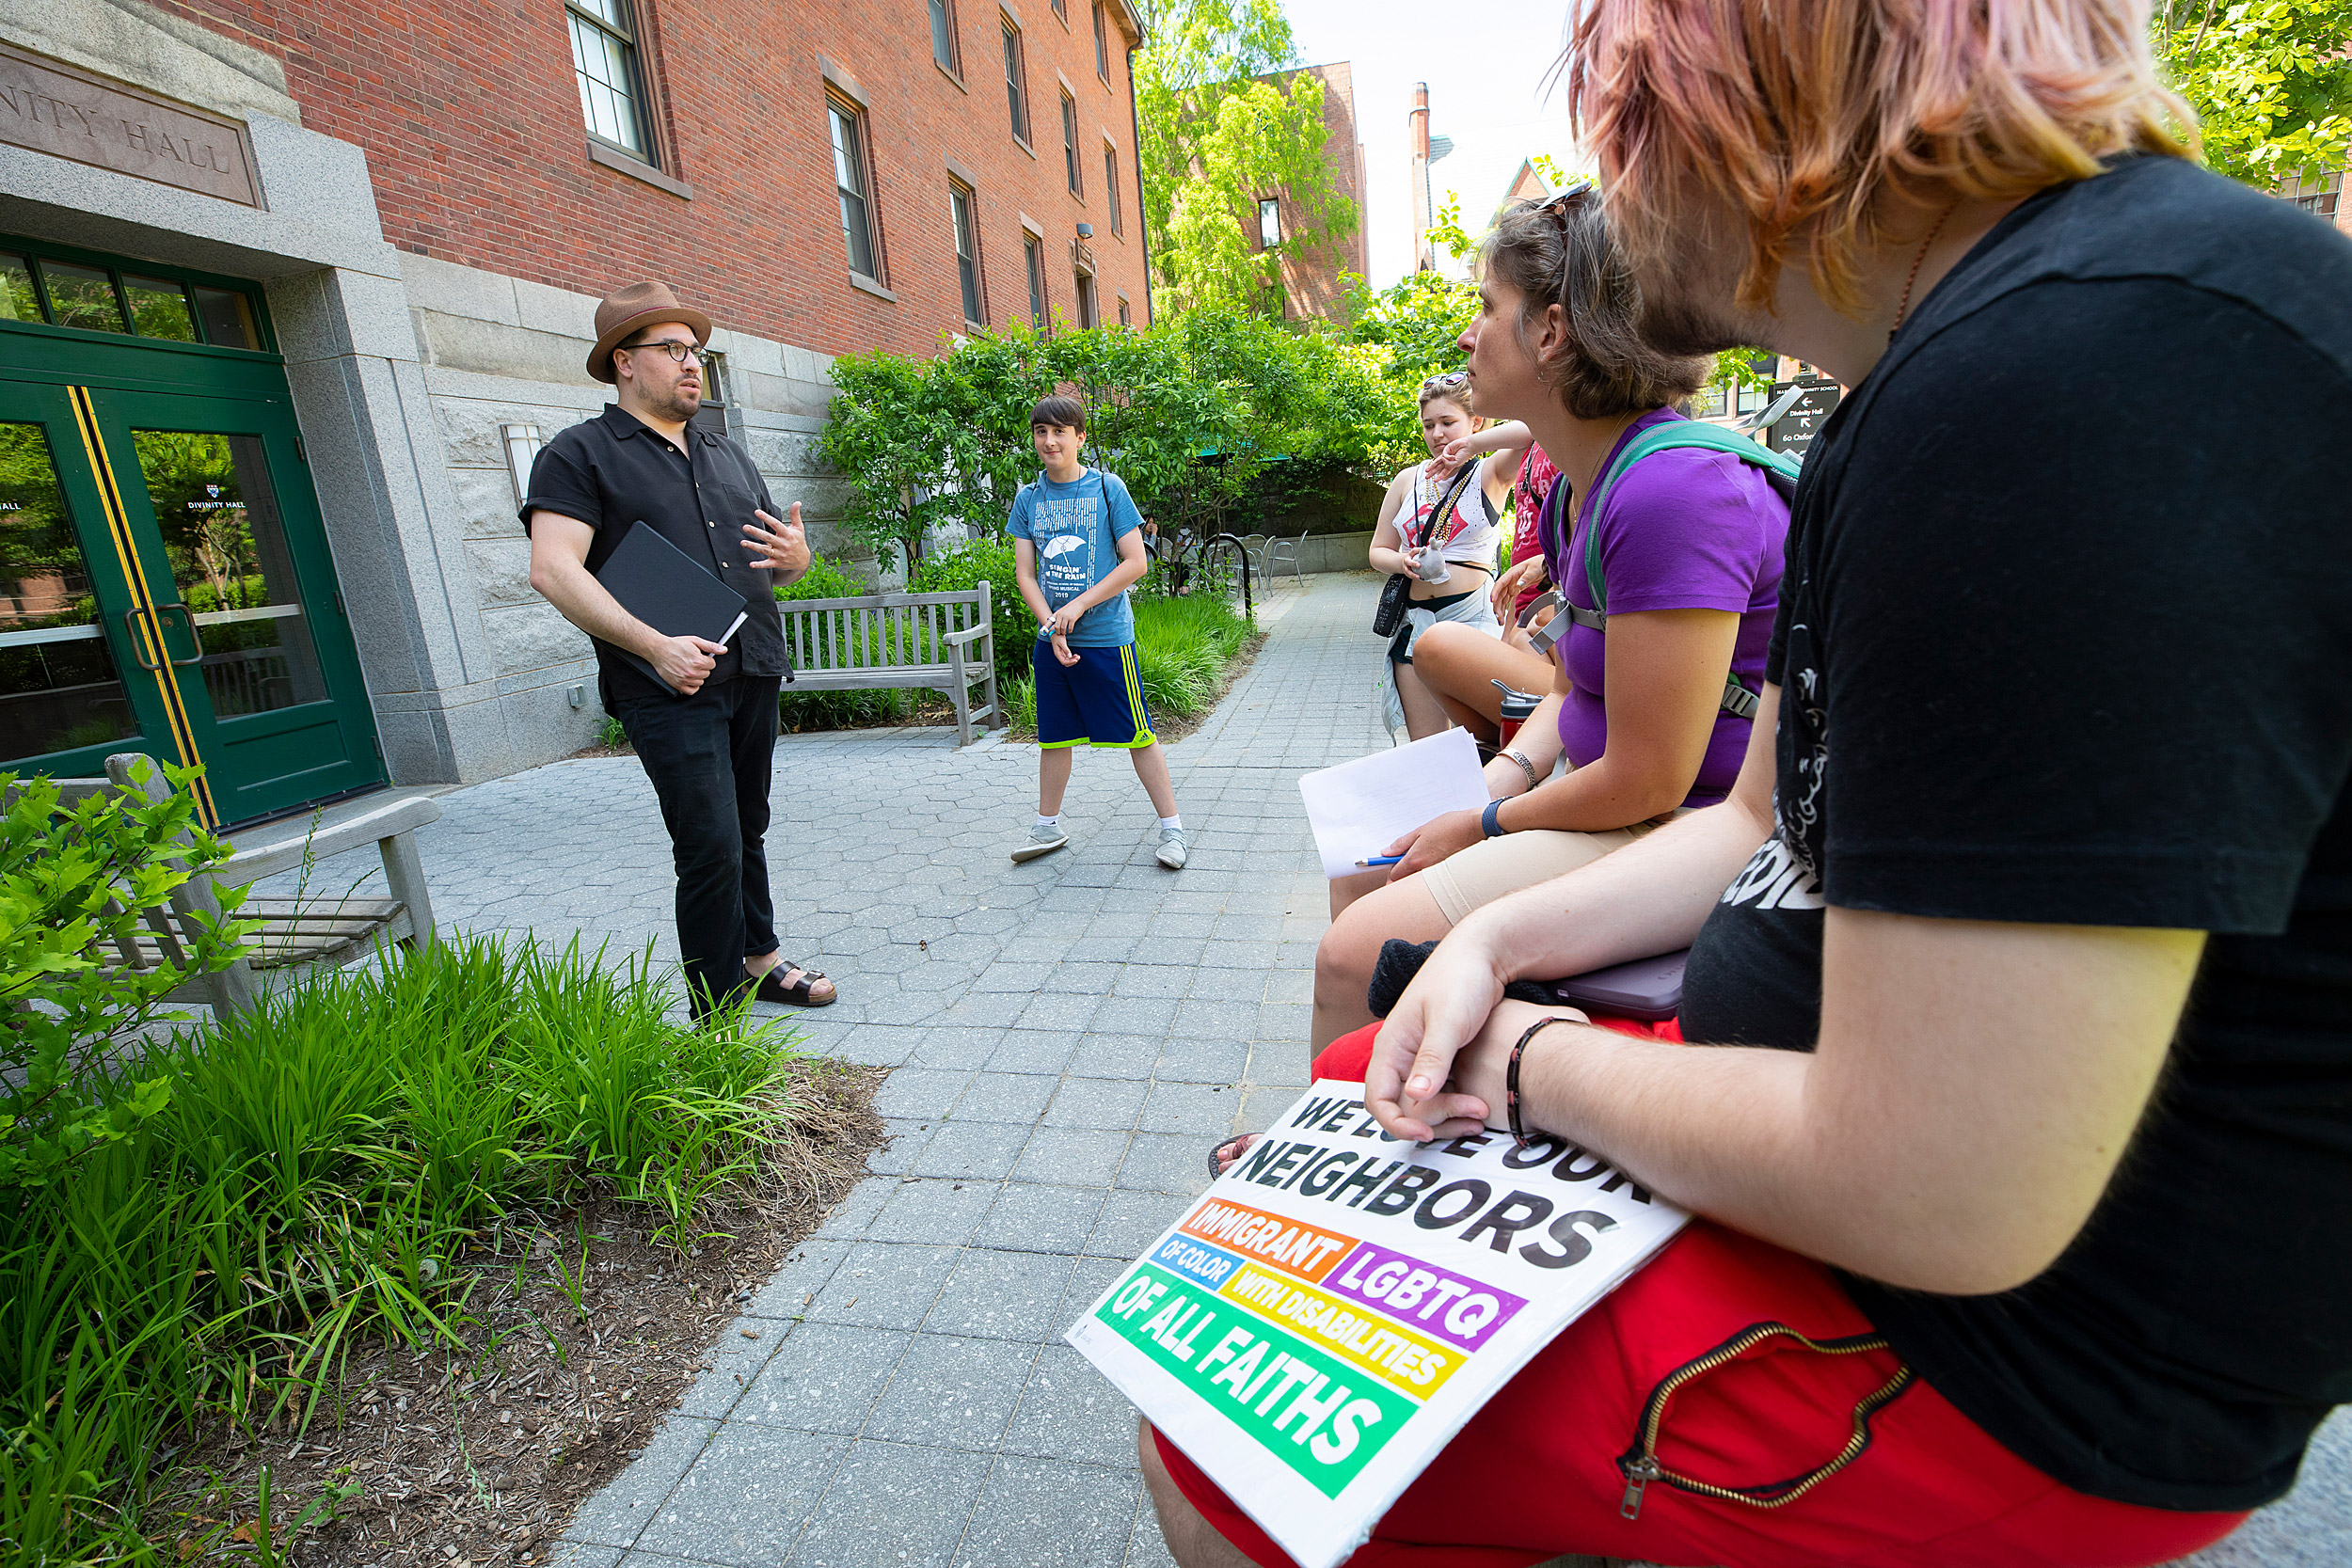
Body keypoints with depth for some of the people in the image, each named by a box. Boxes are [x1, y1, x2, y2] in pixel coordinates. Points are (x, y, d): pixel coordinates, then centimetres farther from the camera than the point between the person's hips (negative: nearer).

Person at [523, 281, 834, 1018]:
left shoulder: (728, 455, 20)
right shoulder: (580, 454, 1)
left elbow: (782, 553, 23)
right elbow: (554, 570, -12)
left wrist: (794, 555, -3)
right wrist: (655, 645, -23)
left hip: (754, 674, 6)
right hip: (671, 687, -6)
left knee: (747, 829, 16)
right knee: (711, 846, -9)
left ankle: (758, 959, 31)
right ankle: (717, 1018, 3)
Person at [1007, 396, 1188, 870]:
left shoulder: (1107, 488, -4)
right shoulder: (1028, 498, 7)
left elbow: (1136, 563, -8)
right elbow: (1025, 573, 5)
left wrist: (1078, 606, -13)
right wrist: (1051, 625, -11)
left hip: (1106, 635, -4)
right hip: (1050, 639, 4)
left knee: (1137, 734, -1)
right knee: (1054, 736, 13)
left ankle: (1171, 826, 10)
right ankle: (1048, 826, 27)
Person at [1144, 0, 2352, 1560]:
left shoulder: (2096, 368, -29)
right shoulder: (1905, 417, 6)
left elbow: (1940, 1205, -30)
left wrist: (1545, 1061, -11)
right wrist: (1500, 941, -1)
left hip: (2003, 1350, -8)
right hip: (1805, 1138, 9)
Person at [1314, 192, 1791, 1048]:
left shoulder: (1674, 490, -23)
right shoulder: (1579, 485, 7)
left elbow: (1648, 781, -22)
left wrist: (1482, 826, -10)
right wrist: (1499, 778, -2)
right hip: (1619, 801, 10)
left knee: (1358, 954, -21)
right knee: (1361, 879, 9)